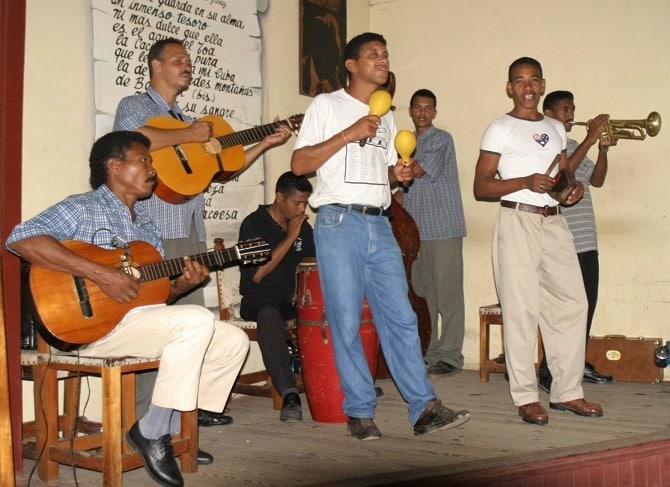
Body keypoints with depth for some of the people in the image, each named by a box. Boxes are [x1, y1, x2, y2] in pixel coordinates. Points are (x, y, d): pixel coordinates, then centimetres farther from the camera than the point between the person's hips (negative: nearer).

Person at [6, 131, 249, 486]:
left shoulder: (145, 223, 19)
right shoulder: (82, 208, -5)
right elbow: (20, 239, -24)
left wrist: (183, 284, -4)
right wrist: (100, 274, -27)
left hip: (144, 320, 8)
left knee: (234, 341, 2)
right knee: (197, 320, -27)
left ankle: (179, 426, 6)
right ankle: (152, 433, -16)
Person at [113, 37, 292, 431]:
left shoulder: (188, 121, 25)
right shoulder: (134, 106, 3)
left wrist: (266, 145, 16)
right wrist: (188, 136, -11)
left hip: (192, 233, 8)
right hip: (154, 233, -8)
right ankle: (148, 418, -5)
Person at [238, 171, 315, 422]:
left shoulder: (303, 228, 13)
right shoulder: (254, 225, -6)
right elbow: (256, 274, -15)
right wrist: (290, 237, -15)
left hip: (294, 298, 6)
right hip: (259, 299, -6)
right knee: (269, 315, -40)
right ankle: (289, 394, -45)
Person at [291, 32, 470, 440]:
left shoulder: (386, 118, 21)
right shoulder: (327, 105, 3)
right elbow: (299, 164, -5)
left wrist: (400, 173, 4)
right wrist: (349, 134, -12)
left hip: (380, 226, 5)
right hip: (339, 223, -5)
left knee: (401, 317, 1)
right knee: (346, 323, -2)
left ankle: (425, 408, 3)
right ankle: (360, 412, 7)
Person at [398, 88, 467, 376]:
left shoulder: (442, 140, -3)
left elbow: (416, 170, -16)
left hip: (443, 228, -7)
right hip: (415, 230, 7)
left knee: (448, 293, -4)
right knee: (421, 293, 9)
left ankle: (450, 355, 0)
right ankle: (426, 352, 17)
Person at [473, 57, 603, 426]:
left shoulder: (555, 129, 19)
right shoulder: (500, 129, 1)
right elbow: (480, 187, -5)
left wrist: (574, 187, 3)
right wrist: (525, 182, -19)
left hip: (554, 222, 6)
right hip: (518, 222, -6)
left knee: (572, 302, 3)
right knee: (521, 309, -6)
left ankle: (567, 391, 13)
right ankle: (526, 397, 2)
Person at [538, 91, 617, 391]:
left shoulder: (573, 145, 19)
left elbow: (597, 180, 16)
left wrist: (603, 149, 1)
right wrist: (589, 141, -19)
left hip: (586, 240, 8)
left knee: (586, 304, 12)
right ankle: (549, 374, -2)